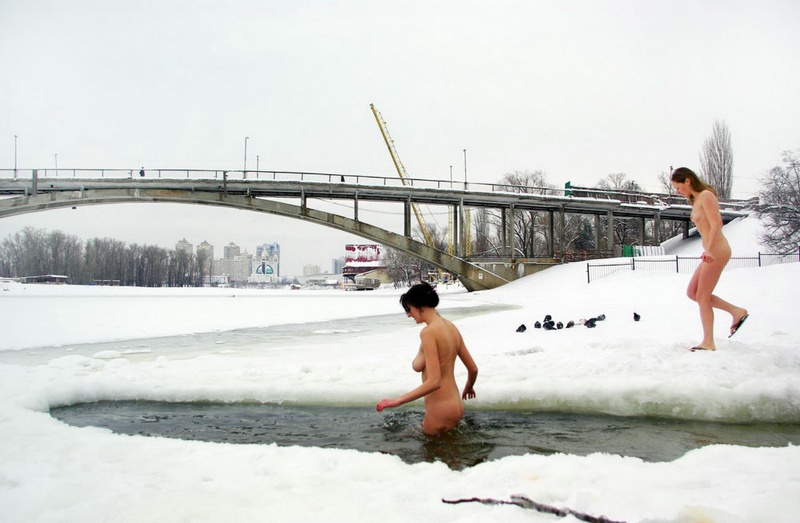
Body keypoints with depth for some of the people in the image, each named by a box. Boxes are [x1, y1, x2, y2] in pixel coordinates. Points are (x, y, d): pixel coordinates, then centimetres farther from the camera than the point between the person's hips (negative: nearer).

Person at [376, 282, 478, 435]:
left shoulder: (428, 332, -19)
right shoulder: (451, 327, 6)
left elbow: (434, 382, -25)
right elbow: (473, 369, 13)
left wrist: (398, 400, -21)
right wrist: (468, 388, 34)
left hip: (440, 411, -9)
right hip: (456, 406, 9)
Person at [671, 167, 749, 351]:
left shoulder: (706, 196, -11)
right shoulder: (698, 199, 16)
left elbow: (716, 225, -20)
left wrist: (709, 250, -30)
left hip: (717, 251, -10)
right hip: (712, 252, 10)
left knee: (702, 296, -4)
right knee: (692, 293, 11)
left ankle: (708, 343, 3)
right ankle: (737, 312, 14)